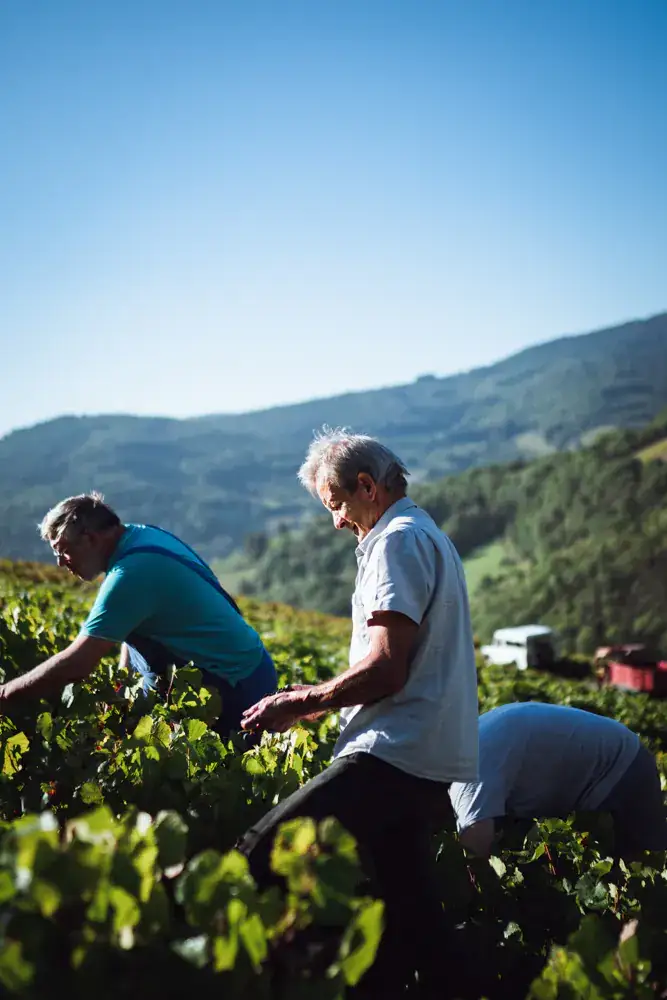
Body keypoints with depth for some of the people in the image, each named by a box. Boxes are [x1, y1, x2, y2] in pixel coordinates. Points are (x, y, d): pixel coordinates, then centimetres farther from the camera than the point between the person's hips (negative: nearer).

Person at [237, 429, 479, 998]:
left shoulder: (397, 542, -9)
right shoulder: (430, 537, 23)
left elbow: (386, 670, -18)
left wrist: (299, 703, -7)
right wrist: (320, 697, 26)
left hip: (393, 758, -11)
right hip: (434, 762, 11)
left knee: (262, 858, -16)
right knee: (409, 914, 12)